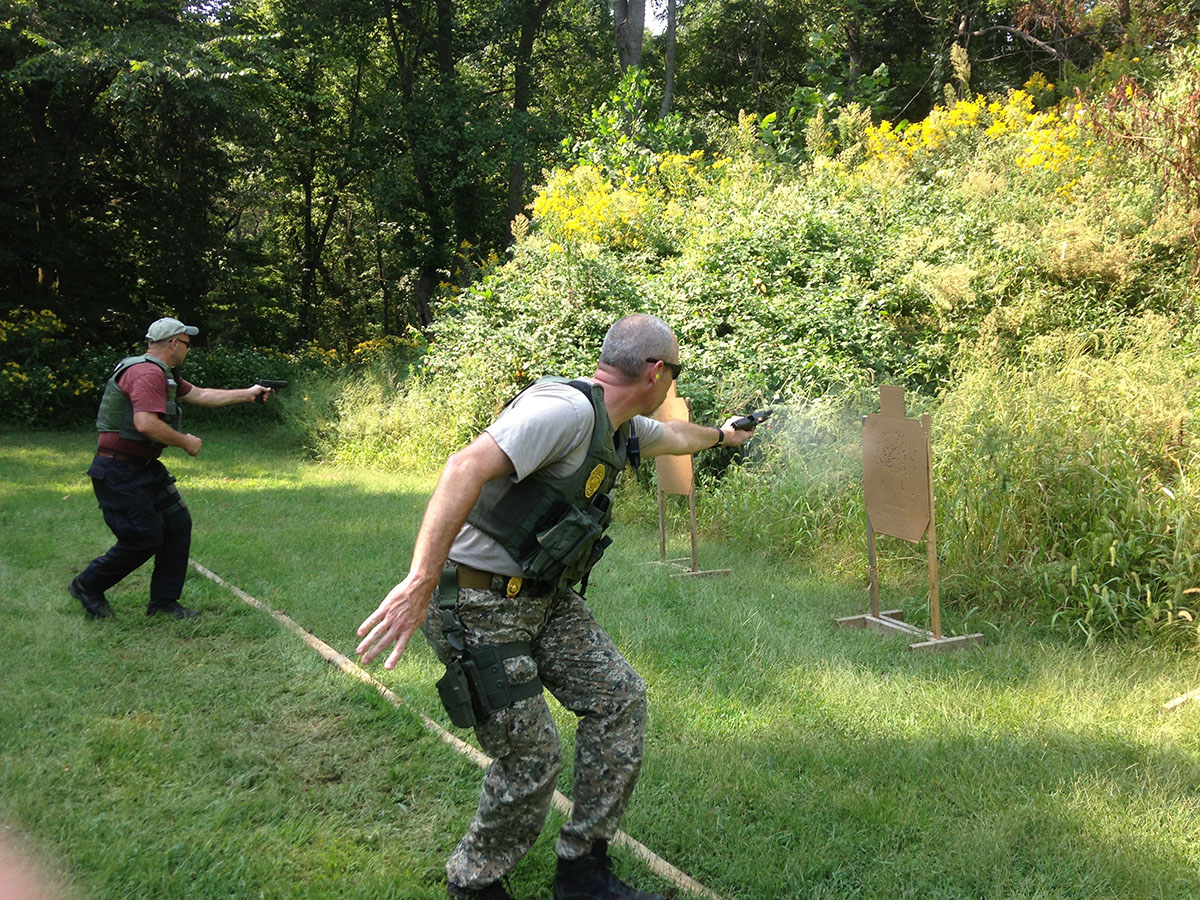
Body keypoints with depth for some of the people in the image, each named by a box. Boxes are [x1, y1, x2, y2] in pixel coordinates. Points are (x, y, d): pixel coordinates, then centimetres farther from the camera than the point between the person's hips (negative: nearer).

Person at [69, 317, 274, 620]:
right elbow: (146, 424, -31)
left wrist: (247, 393, 28)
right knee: (144, 538, -5)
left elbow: (202, 395, 25)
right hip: (119, 472, -11)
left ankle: (164, 601, 17)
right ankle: (87, 586, 14)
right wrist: (186, 442, -17)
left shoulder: (163, 375, 14)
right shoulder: (148, 373, -20)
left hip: (145, 469, 11)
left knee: (178, 524, 9)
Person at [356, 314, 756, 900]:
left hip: (546, 599, 10)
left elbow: (672, 436, 34)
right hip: (479, 604, -10)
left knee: (619, 697, 4)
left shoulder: (620, 428, 9)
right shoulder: (568, 409, -23)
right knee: (530, 762, -4)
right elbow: (467, 467, -35)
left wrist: (721, 436, 53)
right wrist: (420, 582, -43)